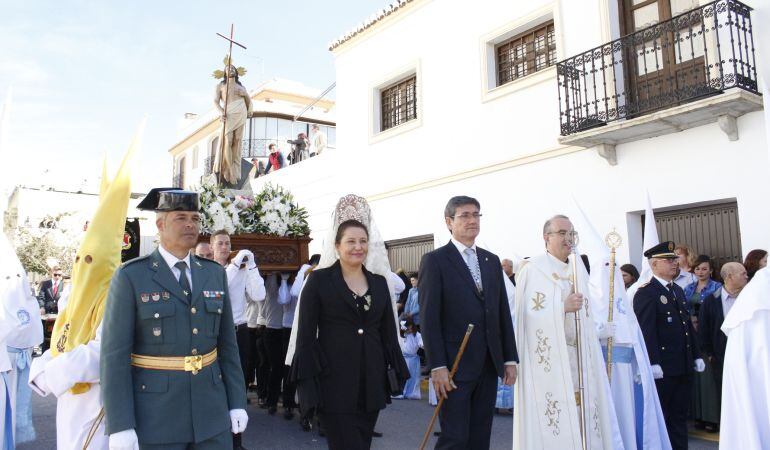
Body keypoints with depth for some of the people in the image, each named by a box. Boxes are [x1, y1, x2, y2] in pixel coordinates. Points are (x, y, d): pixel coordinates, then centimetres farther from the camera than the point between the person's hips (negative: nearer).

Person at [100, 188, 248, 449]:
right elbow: (115, 353, -10)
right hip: (154, 412, -3)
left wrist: (237, 403, 4)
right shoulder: (131, 276, -7)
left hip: (210, 409, 4)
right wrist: (120, 426, -14)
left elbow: (227, 343, 7)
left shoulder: (215, 274, 5)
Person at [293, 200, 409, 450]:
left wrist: (396, 372, 9)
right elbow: (306, 334, -5)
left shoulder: (379, 282, 10)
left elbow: (388, 332, 13)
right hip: (335, 381, -4)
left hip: (371, 380, 5)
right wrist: (308, 381, -9)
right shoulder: (319, 279, -3)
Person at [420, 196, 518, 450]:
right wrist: (437, 366, -15)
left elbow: (503, 313, 13)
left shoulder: (492, 261, 14)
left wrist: (510, 359, 9)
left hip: (489, 365, 6)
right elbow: (429, 318, -10)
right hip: (455, 366, -5)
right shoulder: (434, 261, -5)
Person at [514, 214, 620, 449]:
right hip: (547, 359, -5)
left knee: (580, 413, 4)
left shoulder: (578, 269, 14)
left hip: (578, 358, 6)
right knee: (550, 421, -5)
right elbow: (527, 314, -12)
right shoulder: (532, 269, -6)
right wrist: (563, 307, -17)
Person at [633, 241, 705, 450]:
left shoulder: (678, 290, 16)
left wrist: (696, 355, 15)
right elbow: (646, 331, -19)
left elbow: (688, 325, 18)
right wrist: (653, 363, -24)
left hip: (683, 367, 8)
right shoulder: (645, 293, -13)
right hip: (662, 369, -8)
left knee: (679, 417, 15)